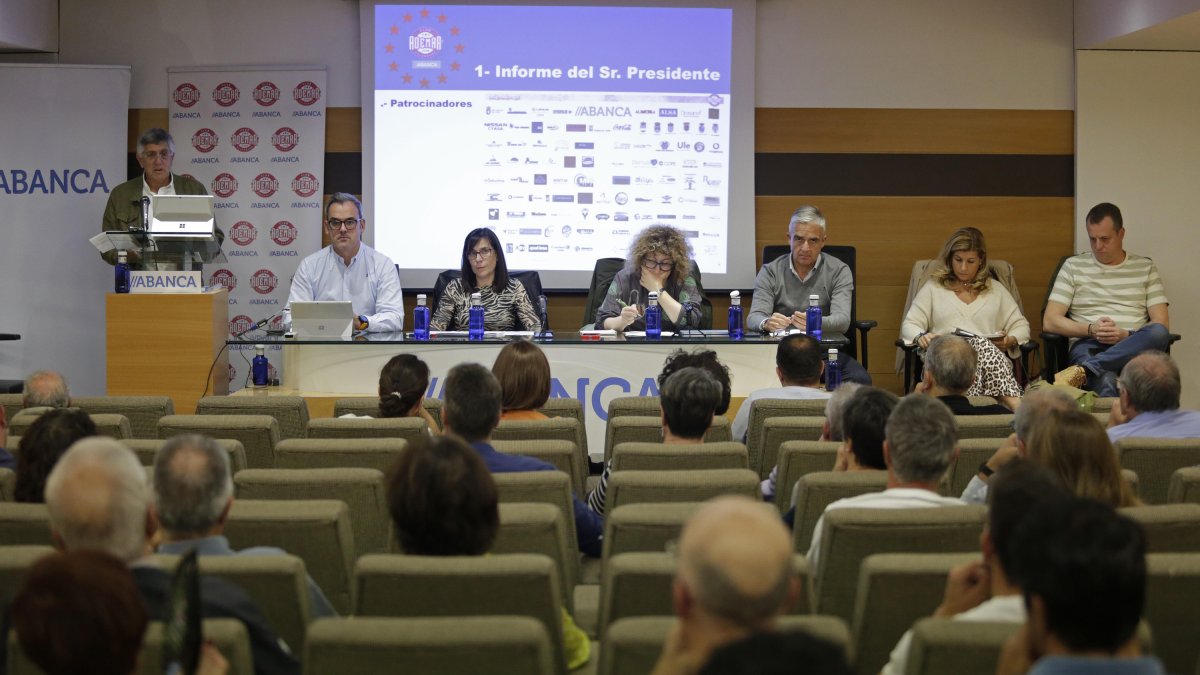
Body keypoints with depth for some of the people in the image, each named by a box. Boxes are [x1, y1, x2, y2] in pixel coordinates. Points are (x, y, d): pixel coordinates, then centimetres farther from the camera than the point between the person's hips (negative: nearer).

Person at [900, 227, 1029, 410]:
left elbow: (1021, 326, 23)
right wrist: (921, 337, -11)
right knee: (981, 343, -38)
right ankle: (1015, 403, -59)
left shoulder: (996, 290, 26)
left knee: (982, 345, -40)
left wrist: (1010, 340, -2)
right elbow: (909, 326, 13)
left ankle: (1016, 406, -61)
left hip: (993, 354, 1)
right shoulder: (933, 288, 22)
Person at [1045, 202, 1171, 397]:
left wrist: (1126, 335, -10)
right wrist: (1091, 329, -9)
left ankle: (1081, 371, -43)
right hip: (1089, 346, -3)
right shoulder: (1073, 266, 14)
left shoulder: (1145, 268, 18)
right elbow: (1050, 322, 7)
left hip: (1134, 347, 3)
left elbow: (1162, 324, 9)